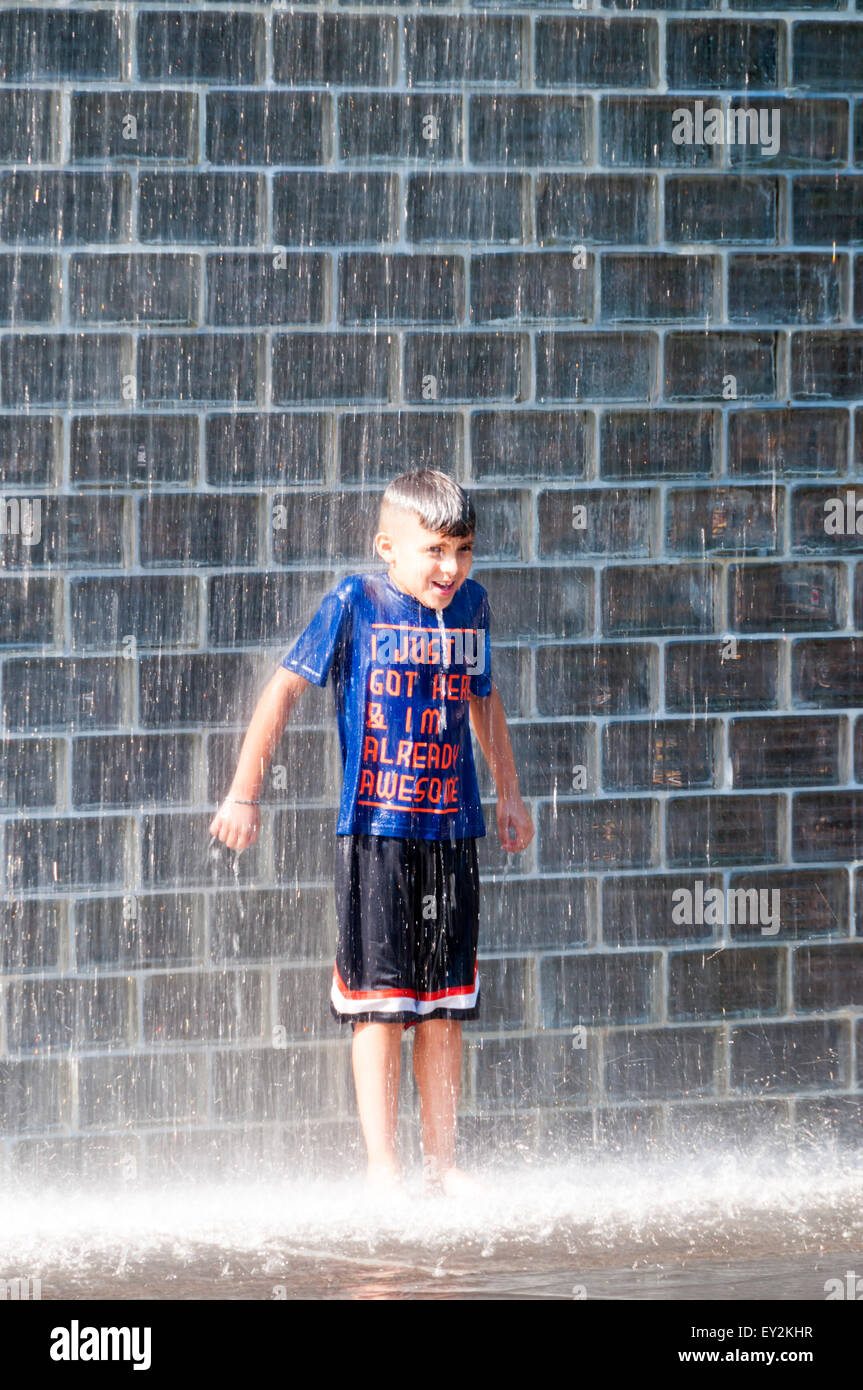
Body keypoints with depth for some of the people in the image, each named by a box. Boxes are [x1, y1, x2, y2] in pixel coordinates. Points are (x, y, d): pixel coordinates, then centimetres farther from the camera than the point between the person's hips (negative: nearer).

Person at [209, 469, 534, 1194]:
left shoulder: (471, 605, 8)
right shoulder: (354, 604, -5)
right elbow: (286, 688, -2)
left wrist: (510, 794, 28)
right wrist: (245, 793, -4)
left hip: (451, 831, 4)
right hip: (374, 829, -4)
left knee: (445, 1002, 7)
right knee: (380, 999, -4)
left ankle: (442, 1161, 13)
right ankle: (382, 1164, -1)